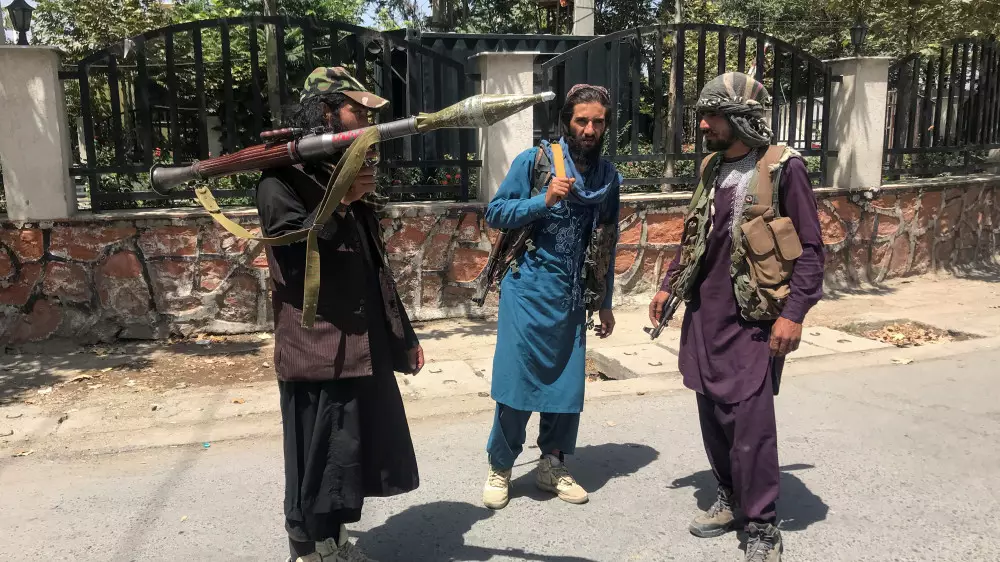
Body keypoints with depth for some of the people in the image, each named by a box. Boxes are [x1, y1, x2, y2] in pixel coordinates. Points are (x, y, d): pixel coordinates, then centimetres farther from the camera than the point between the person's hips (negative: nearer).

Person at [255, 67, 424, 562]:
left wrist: (404, 335, 17)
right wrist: (338, 203, -23)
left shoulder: (346, 172, 17)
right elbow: (294, 254, -21)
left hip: (364, 346, 8)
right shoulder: (282, 179, -8)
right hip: (317, 349, -8)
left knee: (355, 453, 15)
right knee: (318, 463, 2)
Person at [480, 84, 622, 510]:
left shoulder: (609, 175, 9)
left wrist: (605, 302, 16)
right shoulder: (534, 161, -4)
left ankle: (552, 465, 27)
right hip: (529, 291, -4)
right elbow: (495, 213, -5)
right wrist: (544, 201, -19)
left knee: (567, 383, 8)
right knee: (517, 379, -2)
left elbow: (607, 243, 16)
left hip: (574, 298, 4)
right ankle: (500, 467, 17)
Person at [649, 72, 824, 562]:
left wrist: (794, 313, -16)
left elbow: (810, 249, -9)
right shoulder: (712, 169, 10)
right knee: (712, 415, 12)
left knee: (750, 422, -6)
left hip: (753, 321, -6)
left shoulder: (784, 169, -10)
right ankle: (729, 499, 30)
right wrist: (668, 285, 16)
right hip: (704, 315, 6)